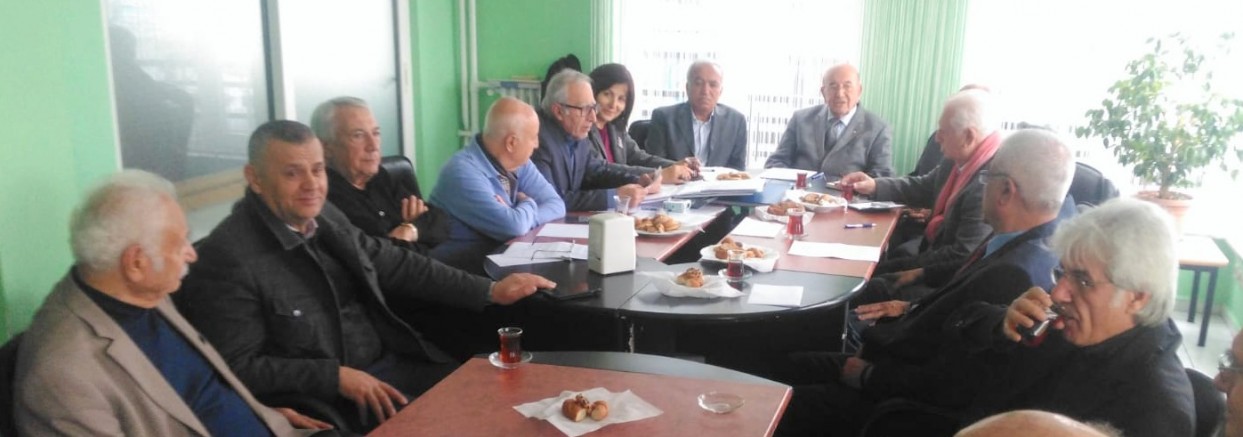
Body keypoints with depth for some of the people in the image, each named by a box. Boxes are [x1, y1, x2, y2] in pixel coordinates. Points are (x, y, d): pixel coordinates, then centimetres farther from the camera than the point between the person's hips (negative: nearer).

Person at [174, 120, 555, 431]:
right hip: (325, 397, -7)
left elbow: (397, 266, 11)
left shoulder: (325, 217, 4)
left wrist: (491, 291, 5)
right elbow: (239, 368, -17)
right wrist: (337, 376, -24)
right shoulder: (227, 258, -17)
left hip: (392, 360, 7)